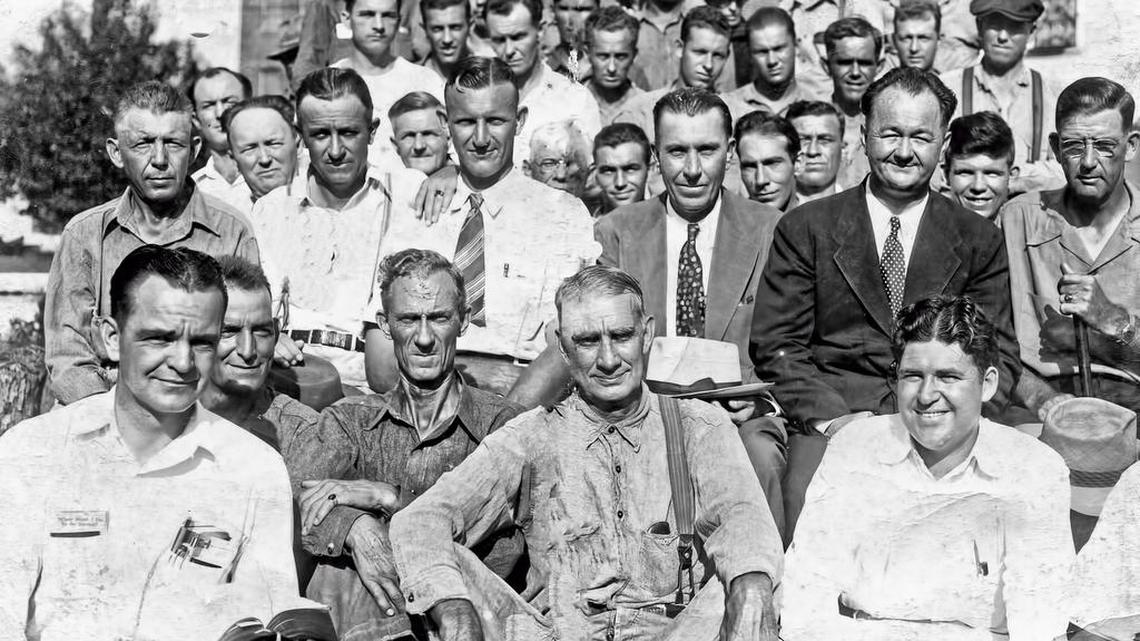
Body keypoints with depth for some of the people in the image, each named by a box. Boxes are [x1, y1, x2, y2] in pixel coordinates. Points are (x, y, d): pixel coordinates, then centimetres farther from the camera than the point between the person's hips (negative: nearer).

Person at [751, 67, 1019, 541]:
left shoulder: (980, 242, 14)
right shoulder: (805, 230, 10)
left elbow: (998, 358, 10)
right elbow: (776, 347, 5)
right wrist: (831, 416, -11)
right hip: (830, 421, -1)